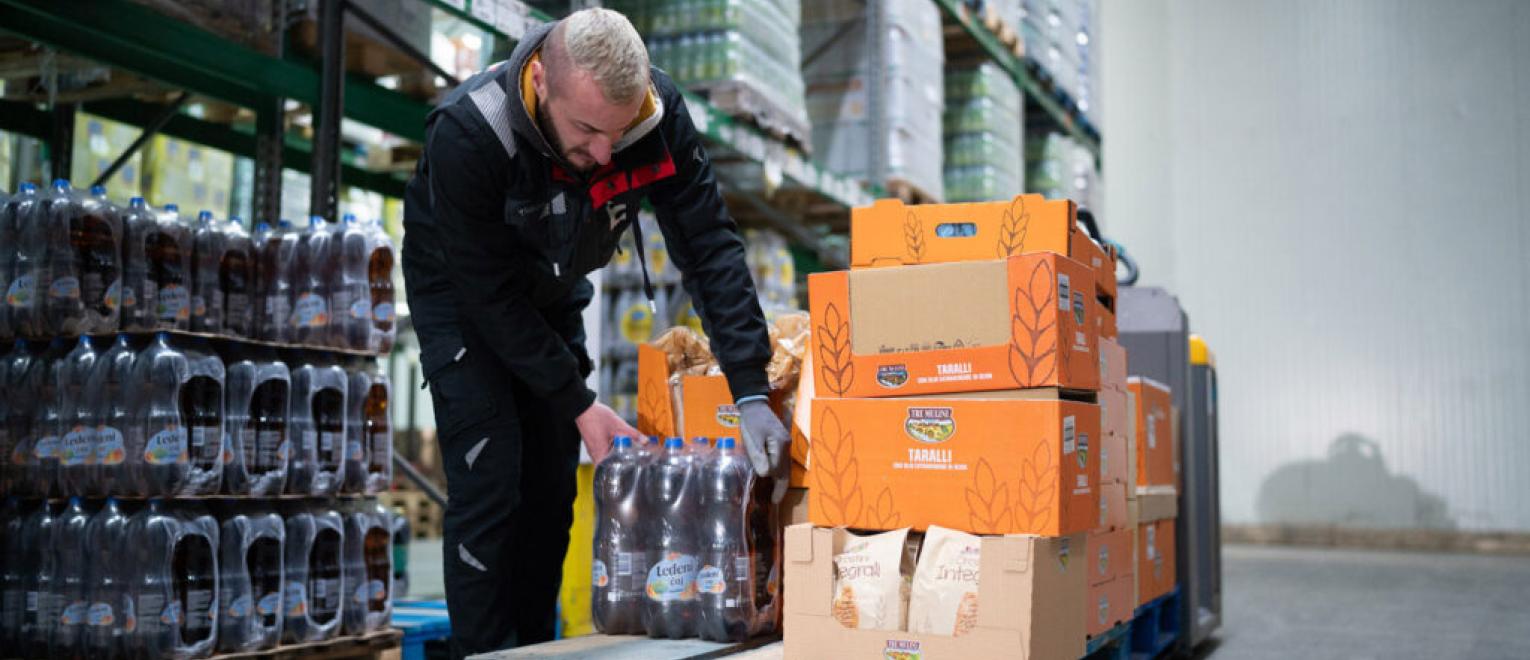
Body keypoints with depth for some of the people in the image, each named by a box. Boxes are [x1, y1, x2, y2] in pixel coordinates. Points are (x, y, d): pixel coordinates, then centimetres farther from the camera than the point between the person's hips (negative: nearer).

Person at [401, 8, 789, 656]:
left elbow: (709, 245, -25)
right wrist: (579, 404, -28)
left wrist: (750, 391, -32)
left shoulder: (657, 109, -27)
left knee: (552, 488, 5)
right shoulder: (467, 134, -37)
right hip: (461, 293, -4)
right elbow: (491, 294, -29)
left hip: (552, 293, 4)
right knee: (489, 483, -12)